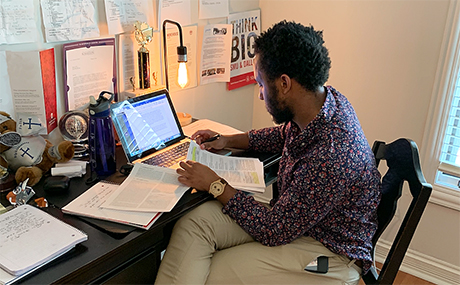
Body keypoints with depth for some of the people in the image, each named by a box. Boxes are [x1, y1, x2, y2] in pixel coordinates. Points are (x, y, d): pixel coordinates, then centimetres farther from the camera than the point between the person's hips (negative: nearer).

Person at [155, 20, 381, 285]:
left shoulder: (331, 158, -34)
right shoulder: (327, 98, -7)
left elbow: (274, 232, -22)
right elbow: (285, 134, 18)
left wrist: (217, 186, -14)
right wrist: (227, 140, 12)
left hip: (330, 252, -8)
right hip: (292, 213, 8)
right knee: (194, 221, -12)